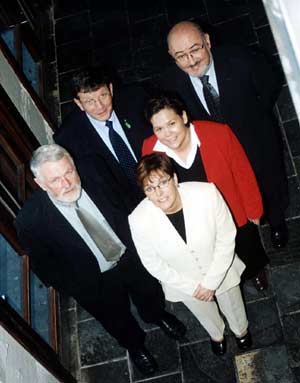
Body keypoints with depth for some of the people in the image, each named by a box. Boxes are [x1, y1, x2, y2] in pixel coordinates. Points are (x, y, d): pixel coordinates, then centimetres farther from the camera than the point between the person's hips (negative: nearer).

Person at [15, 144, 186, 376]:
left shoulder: (94, 183, -24)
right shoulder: (31, 219, -32)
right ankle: (134, 344, 59)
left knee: (150, 293, 31)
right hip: (98, 283, -2)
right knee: (118, 320, 25)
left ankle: (157, 315, 66)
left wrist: (134, 244, -2)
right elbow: (45, 268, -15)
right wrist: (80, 290, -10)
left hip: (130, 256, 3)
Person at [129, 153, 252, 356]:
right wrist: (191, 287, -14)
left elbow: (226, 238, -20)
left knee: (233, 307, 32)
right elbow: (153, 264, -16)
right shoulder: (139, 220, -33)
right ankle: (217, 335, 69)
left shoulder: (207, 194, -35)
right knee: (206, 316, 32)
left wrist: (211, 282, -19)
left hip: (220, 269, 0)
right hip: (183, 282, 0)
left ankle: (241, 330, 69)